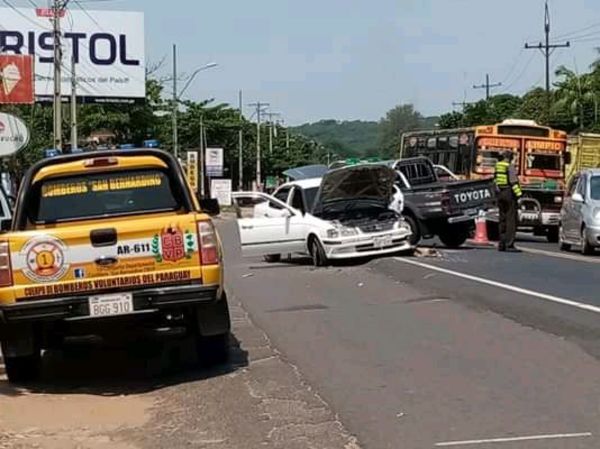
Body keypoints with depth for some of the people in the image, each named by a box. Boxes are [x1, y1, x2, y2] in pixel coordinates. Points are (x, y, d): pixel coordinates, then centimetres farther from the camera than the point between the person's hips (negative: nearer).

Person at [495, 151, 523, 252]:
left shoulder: (498, 166, 12)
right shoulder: (510, 166, -10)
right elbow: (513, 181, -17)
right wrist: (518, 194, -17)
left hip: (500, 194, 8)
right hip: (509, 193, -8)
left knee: (503, 219, 13)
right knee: (511, 219, -6)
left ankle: (502, 244, 13)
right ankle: (509, 245, -11)